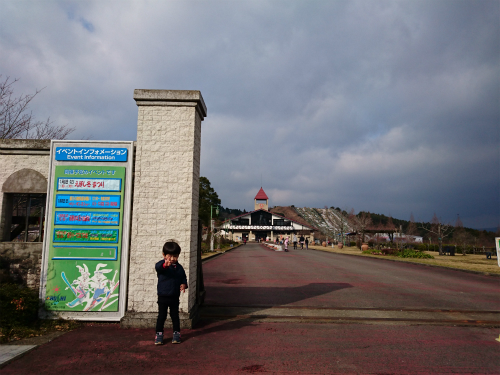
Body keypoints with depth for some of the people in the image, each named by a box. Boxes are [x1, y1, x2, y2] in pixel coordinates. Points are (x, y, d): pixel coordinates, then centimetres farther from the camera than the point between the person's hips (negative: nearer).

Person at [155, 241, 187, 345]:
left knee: (175, 316, 12)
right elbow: (157, 267, -35)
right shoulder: (162, 264, -11)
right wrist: (165, 265, -58)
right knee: (162, 316, 4)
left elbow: (183, 278, 12)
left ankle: (176, 333, 24)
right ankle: (159, 334, 17)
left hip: (175, 297, 3)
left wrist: (183, 284, -11)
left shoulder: (179, 267, 3)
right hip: (163, 296, -3)